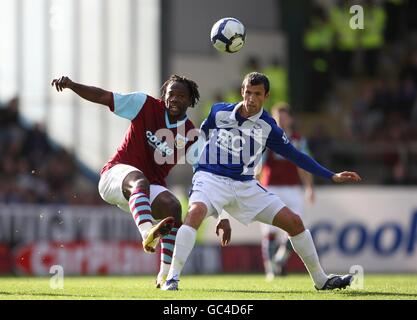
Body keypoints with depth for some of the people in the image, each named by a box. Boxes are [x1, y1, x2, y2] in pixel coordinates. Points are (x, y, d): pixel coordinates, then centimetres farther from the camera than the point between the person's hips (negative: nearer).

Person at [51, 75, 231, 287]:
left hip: (151, 188, 3)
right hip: (117, 174, -3)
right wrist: (71, 85, -18)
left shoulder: (190, 136, -1)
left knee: (173, 208, -28)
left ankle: (164, 276, -18)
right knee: (140, 181, -38)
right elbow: (102, 97, -3)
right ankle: (148, 233, -67)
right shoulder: (146, 106, -4)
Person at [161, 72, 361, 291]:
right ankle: (172, 278, -36)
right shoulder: (219, 112, -1)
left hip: (245, 185, 3)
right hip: (211, 178, -3)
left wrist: (332, 176, 4)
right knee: (196, 211, -37)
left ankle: (321, 280, 16)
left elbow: (295, 156, 7)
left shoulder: (268, 127, 1)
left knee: (294, 222, -2)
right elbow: (202, 133, 20)